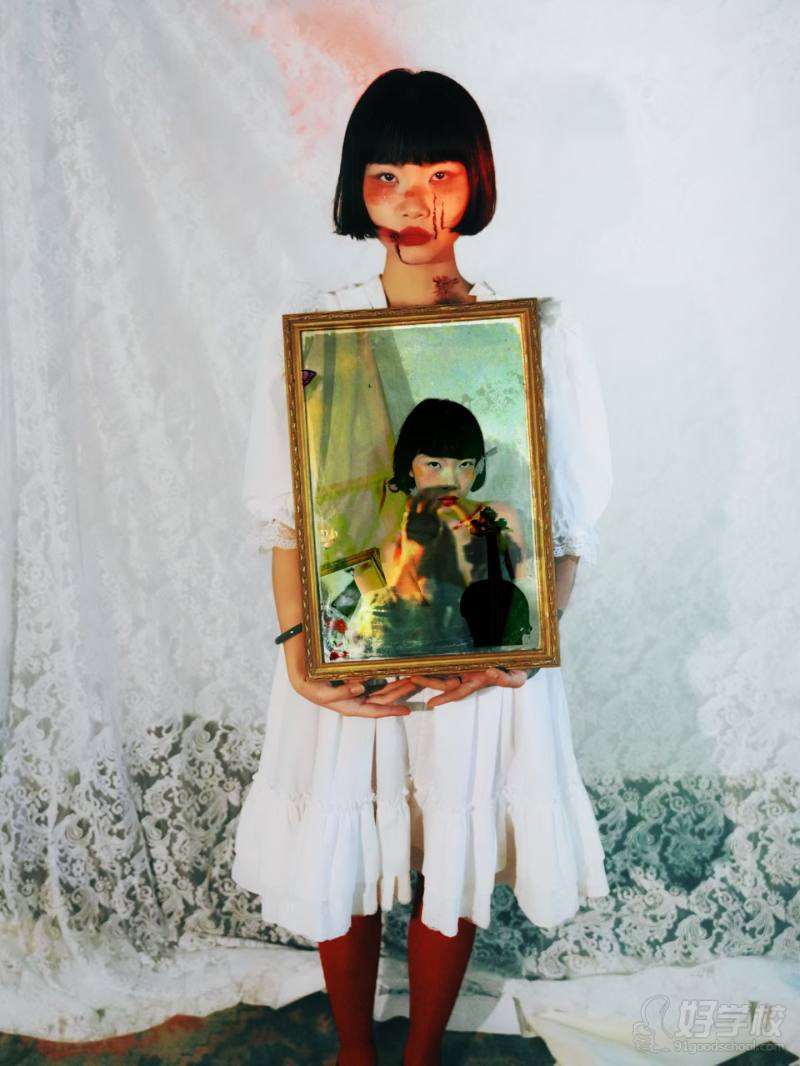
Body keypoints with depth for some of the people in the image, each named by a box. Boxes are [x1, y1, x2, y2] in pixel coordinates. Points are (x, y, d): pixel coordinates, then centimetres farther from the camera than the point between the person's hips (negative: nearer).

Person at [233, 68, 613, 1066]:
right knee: (340, 864, 16)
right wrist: (297, 650, -14)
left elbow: (567, 520, -4)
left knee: (454, 870, 16)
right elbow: (285, 517, -2)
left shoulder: (539, 335, -6)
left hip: (486, 658, 0)